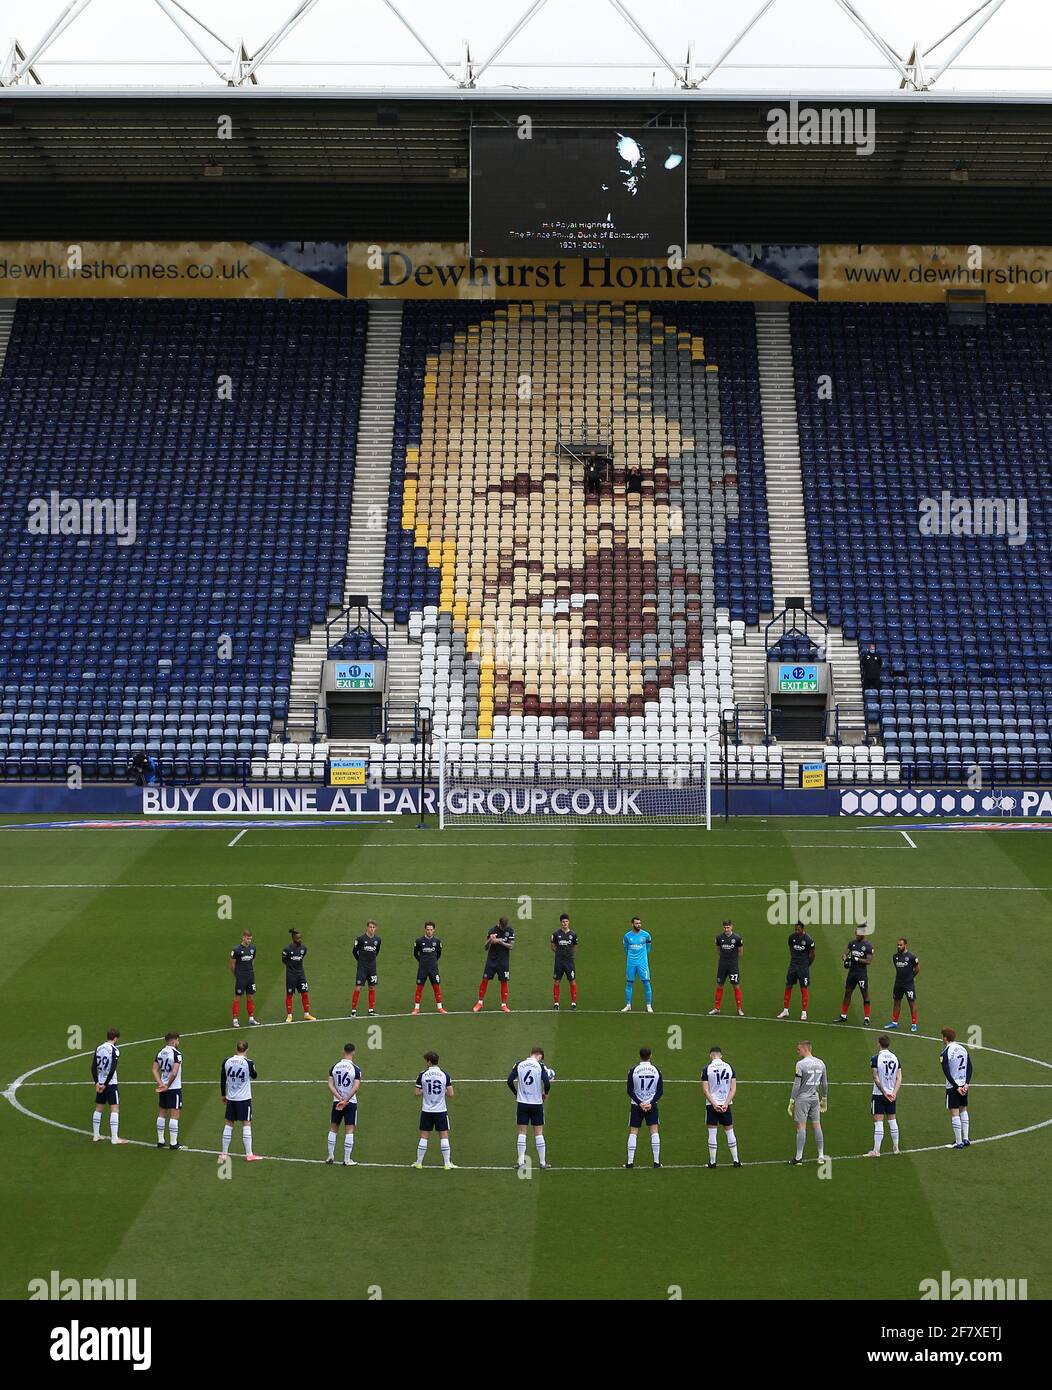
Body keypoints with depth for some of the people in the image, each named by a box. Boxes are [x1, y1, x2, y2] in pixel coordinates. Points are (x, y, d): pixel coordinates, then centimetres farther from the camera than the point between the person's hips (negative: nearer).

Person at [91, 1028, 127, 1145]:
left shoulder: (98, 1048, 6)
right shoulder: (114, 1050, -13)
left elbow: (93, 1067, 3)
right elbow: (112, 1069, -19)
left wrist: (97, 1083, 0)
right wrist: (105, 1084, -12)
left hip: (100, 1083, 7)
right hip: (110, 1083, -7)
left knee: (99, 1108, 16)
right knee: (115, 1109, -4)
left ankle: (96, 1135, 23)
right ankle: (114, 1138, -8)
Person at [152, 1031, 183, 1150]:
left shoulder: (160, 1053, 7)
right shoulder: (176, 1053, -15)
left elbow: (154, 1070, 3)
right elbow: (174, 1073, -23)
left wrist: (161, 1084, -5)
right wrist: (168, 1085, -12)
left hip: (163, 1088, 7)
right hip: (174, 1087, -7)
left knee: (161, 1113, 15)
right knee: (175, 1115, -1)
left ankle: (160, 1141, 21)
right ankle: (173, 1143, 1)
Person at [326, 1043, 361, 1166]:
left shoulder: (334, 1066, 1)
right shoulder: (356, 1068, -10)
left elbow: (330, 1085, -5)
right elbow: (355, 1088, -19)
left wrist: (340, 1098, -10)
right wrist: (345, 1100, -17)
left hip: (336, 1102, 3)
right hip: (351, 1103, -3)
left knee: (333, 1129, 15)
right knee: (349, 1131, 2)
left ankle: (331, 1156, 18)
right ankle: (347, 1160, 3)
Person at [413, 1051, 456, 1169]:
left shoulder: (422, 1075, -5)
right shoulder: (445, 1074, -6)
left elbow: (417, 1093, -3)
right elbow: (450, 1094, -9)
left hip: (426, 1111, 1)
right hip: (441, 1110, -1)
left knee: (424, 1137, 8)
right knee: (444, 1136, 5)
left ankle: (419, 1162, 14)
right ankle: (447, 1163, 6)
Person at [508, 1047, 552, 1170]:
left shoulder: (519, 1065, -1)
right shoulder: (540, 1066, -8)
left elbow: (510, 1081, -4)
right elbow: (547, 1084, -17)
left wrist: (516, 1094, 10)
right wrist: (545, 1094, 3)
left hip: (522, 1103, 2)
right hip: (536, 1103, -2)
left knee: (522, 1132, 8)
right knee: (539, 1133, 7)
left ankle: (520, 1161, 6)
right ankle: (543, 1162, 11)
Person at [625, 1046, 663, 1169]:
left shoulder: (633, 1071, -6)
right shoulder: (656, 1071, -1)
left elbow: (630, 1091, -9)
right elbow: (660, 1091, -3)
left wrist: (639, 1103, -9)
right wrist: (651, 1103, -8)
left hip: (636, 1105, -1)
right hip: (652, 1105, 1)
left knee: (633, 1132, 3)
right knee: (654, 1132, 4)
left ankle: (630, 1162, 0)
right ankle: (656, 1162, 1)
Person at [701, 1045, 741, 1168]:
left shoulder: (706, 1069, -5)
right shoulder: (729, 1067, 3)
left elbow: (706, 1090, -10)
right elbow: (733, 1089, -2)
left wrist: (714, 1104, -12)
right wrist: (726, 1104, -7)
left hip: (712, 1104, -2)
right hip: (726, 1104, 2)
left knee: (712, 1133, 2)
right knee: (729, 1132, 11)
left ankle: (712, 1162, 5)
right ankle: (736, 1160, 14)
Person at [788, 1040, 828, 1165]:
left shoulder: (801, 1064, -12)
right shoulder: (821, 1063, 8)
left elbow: (796, 1085, -12)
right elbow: (824, 1083, 13)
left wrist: (792, 1101, -7)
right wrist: (824, 1099, 22)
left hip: (802, 1098, -6)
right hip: (815, 1098, 6)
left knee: (801, 1126, -3)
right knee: (817, 1125, 9)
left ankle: (799, 1157, -1)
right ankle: (821, 1156, 10)